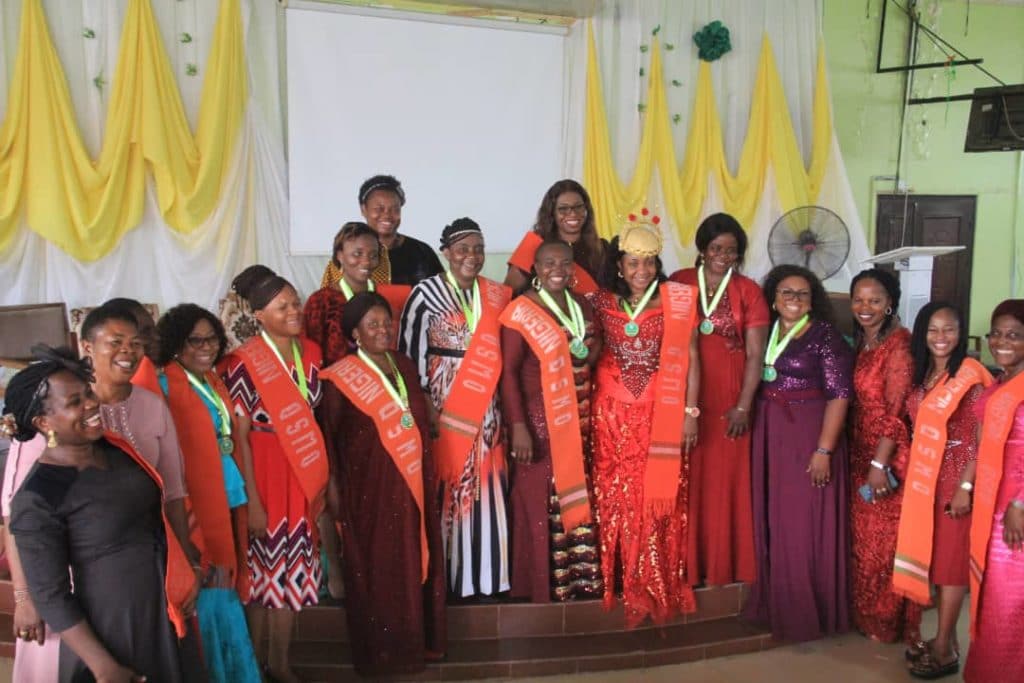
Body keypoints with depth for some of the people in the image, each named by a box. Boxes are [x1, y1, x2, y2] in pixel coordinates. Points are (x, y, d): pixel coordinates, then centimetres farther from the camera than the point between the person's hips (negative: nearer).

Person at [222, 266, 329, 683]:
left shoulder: (311, 352, 2)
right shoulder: (244, 364, -16)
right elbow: (239, 437, -14)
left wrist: (323, 477, 9)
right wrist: (252, 500, -15)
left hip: (303, 475, 6)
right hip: (263, 473, -5)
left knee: (292, 567, 14)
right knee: (262, 569, 7)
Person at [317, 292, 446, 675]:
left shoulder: (404, 366, 9)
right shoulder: (340, 378, -8)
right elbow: (327, 436, -6)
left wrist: (429, 476, 13)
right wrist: (333, 486, -10)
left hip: (412, 484, 6)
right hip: (370, 487, -5)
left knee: (415, 562, 11)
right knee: (377, 568, 2)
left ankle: (419, 641, 25)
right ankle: (382, 651, 14)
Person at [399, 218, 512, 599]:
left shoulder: (496, 296, 9)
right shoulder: (426, 294, -4)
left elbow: (504, 352, 13)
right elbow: (409, 351, -5)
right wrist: (425, 407, -11)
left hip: (485, 408, 4)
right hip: (442, 406, -4)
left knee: (485, 489, 5)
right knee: (446, 488, -1)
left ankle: (484, 573, 15)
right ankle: (445, 575, 9)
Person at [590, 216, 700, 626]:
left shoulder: (678, 302, 0)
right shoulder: (601, 304, 3)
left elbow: (690, 360, 0)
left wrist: (690, 413, -3)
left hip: (664, 416, -1)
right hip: (614, 415, 1)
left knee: (661, 500, 2)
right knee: (618, 500, 3)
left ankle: (663, 588, 15)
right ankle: (628, 587, 15)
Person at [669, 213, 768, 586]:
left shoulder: (748, 291, 4)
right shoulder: (678, 284, 5)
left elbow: (755, 355, 1)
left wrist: (743, 407, -7)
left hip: (728, 400, 0)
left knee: (724, 482, 4)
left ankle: (722, 566, 16)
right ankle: (685, 565, 14)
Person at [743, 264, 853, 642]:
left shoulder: (825, 335, -7)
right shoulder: (765, 332, 9)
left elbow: (839, 394, -12)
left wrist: (824, 450, -18)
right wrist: (756, 436, 4)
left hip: (807, 437, -5)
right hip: (767, 439, 5)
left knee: (804, 523, 0)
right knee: (772, 521, 11)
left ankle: (807, 612, 13)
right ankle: (774, 602, 25)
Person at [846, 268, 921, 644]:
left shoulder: (899, 344, -15)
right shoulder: (860, 343, 9)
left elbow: (895, 411, -18)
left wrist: (880, 463, -19)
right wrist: (862, 460, 10)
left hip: (888, 456, -7)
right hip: (859, 454, 7)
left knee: (886, 539, 5)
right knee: (862, 538, 15)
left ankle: (888, 621, 20)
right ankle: (865, 614, 29)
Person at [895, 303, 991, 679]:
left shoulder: (971, 376, -11)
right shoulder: (921, 375, 9)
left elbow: (983, 440, -14)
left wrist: (966, 486, -18)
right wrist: (908, 475, 8)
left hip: (956, 480, -6)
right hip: (924, 480, 6)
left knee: (951, 559, 0)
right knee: (932, 556, 10)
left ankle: (945, 648, 7)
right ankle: (946, 638, 21)